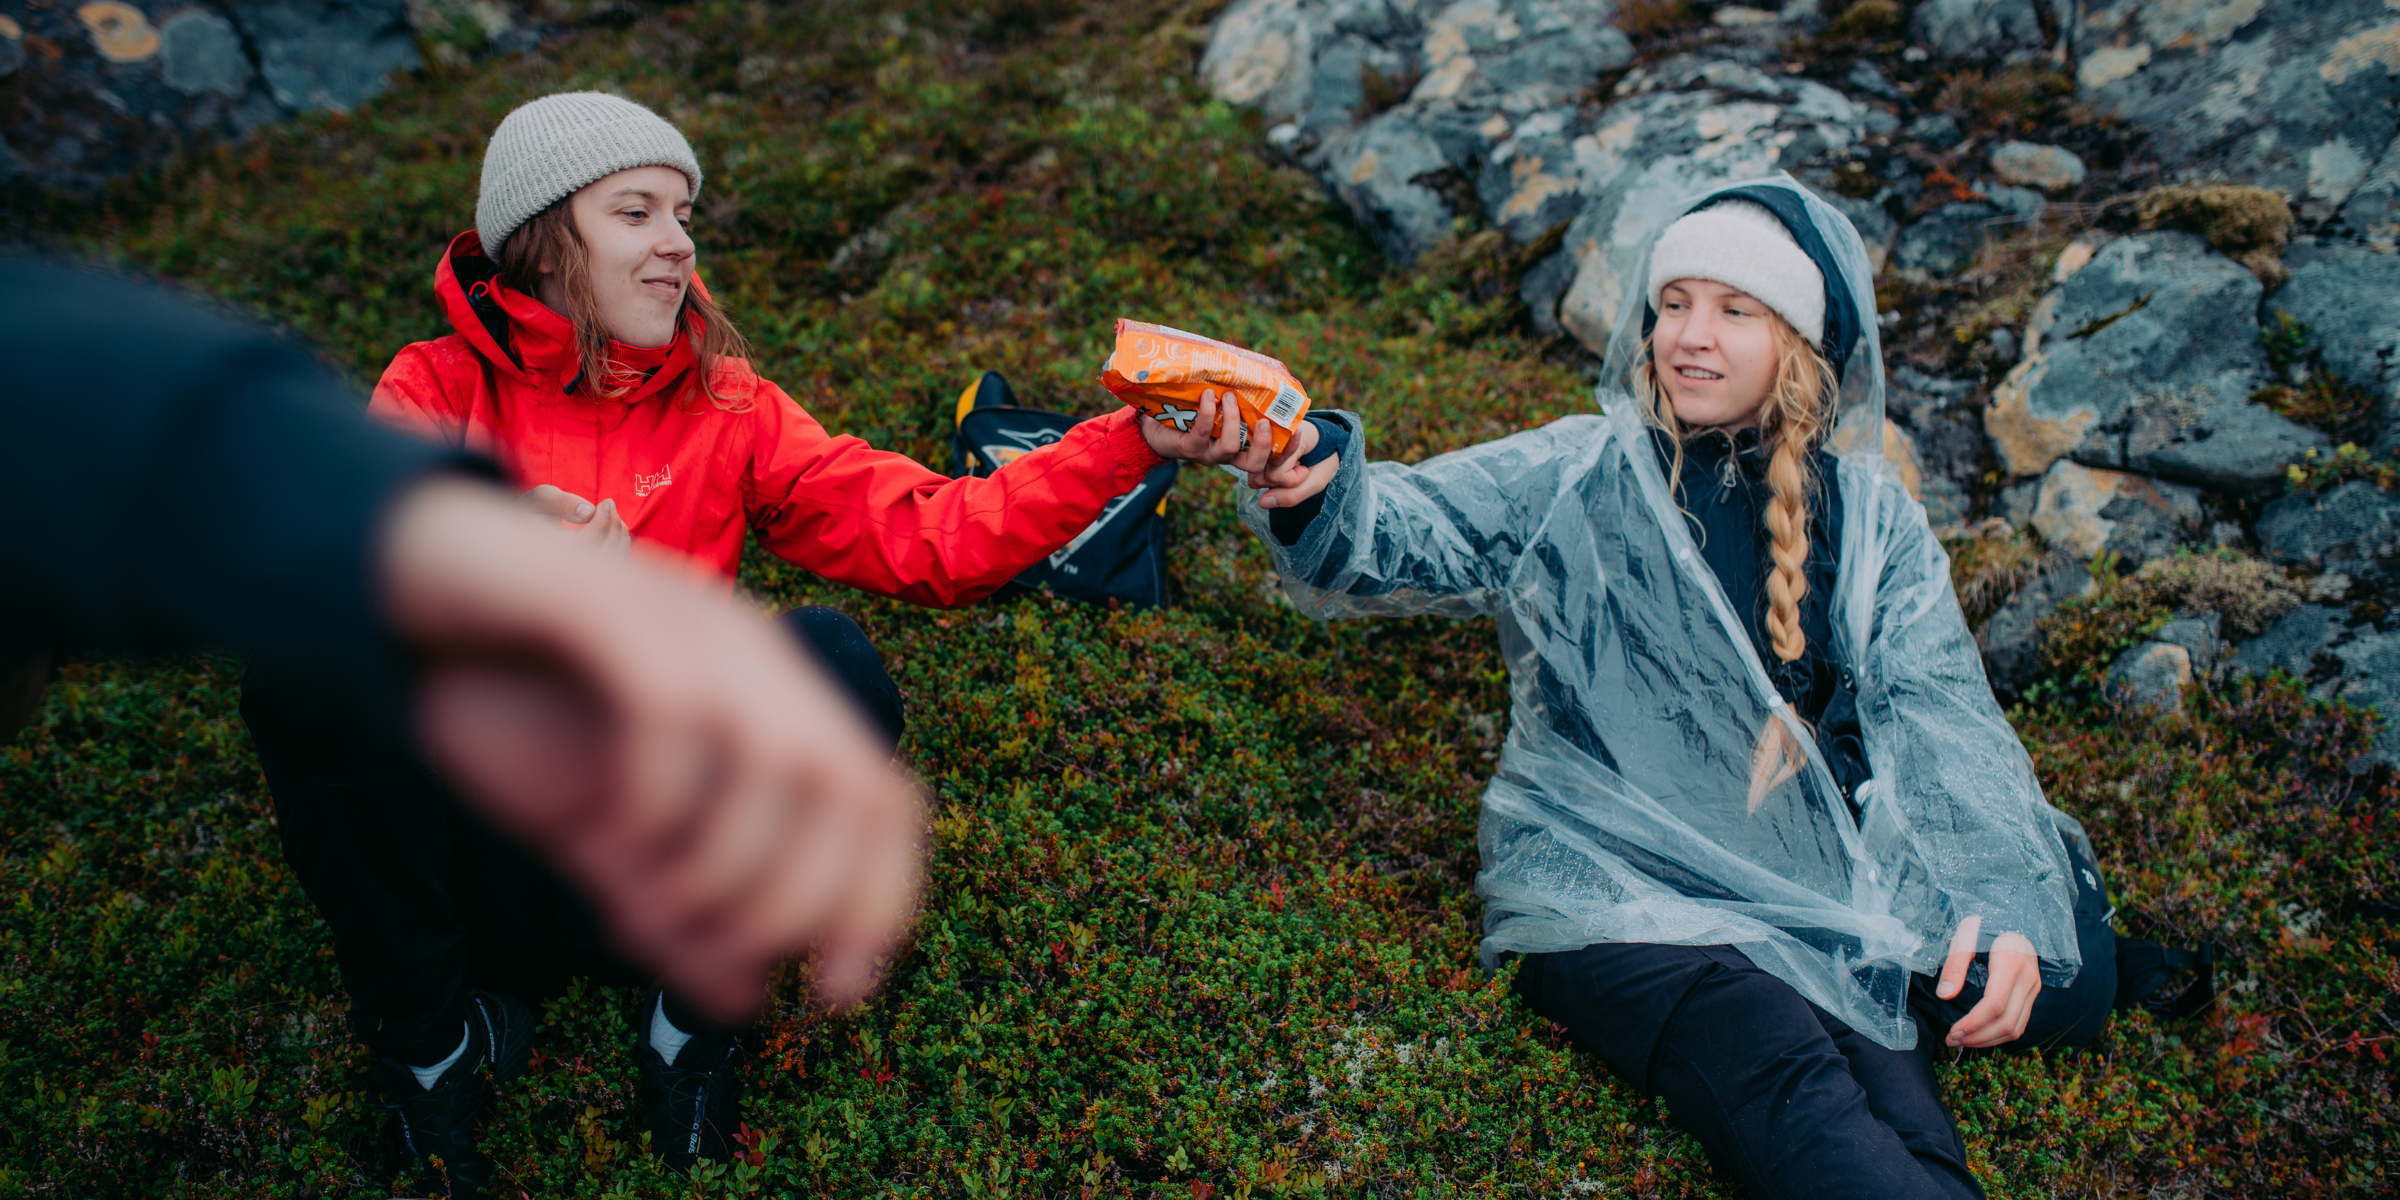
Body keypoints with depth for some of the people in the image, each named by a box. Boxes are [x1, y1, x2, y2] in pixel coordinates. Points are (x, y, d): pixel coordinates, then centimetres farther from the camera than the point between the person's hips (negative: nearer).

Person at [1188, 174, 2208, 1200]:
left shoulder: (1870, 518, 12)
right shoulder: (1577, 478, 3)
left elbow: (1939, 714, 4)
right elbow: (1406, 536, -12)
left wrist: (2000, 904, -14)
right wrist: (1308, 490, -37)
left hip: (1807, 880, 4)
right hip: (1607, 877, -3)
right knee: (1774, 1068, -32)